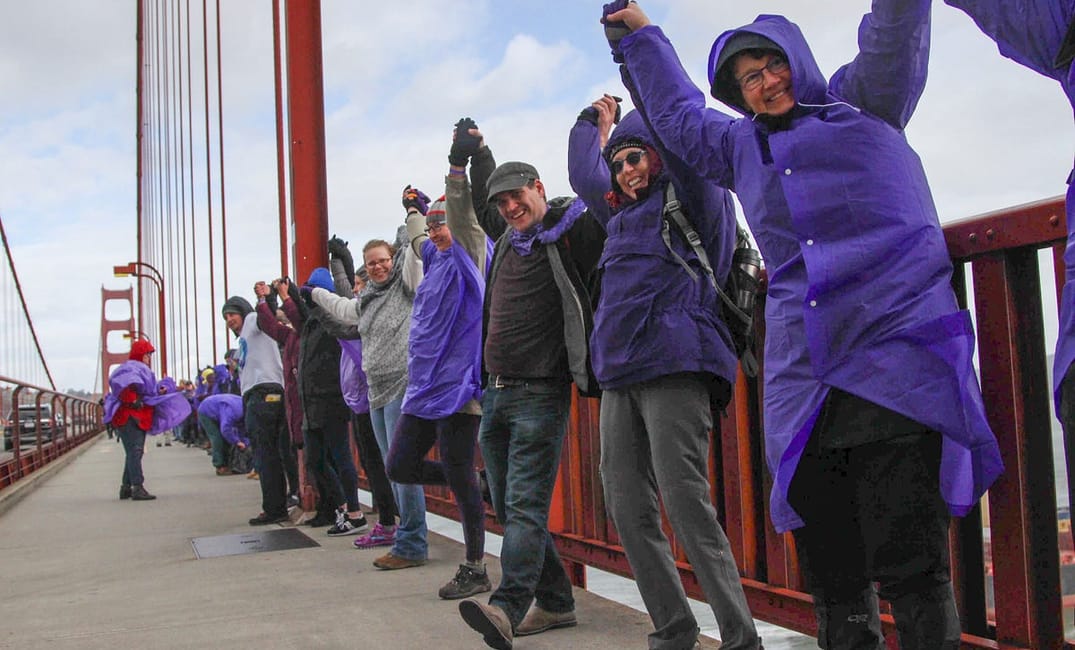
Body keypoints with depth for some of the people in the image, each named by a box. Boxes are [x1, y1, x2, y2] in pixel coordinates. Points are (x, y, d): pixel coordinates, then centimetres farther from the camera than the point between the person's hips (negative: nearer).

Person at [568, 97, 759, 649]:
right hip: (620, 375, 8)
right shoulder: (622, 215, 26)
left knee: (687, 508, -13)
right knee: (627, 510, 3)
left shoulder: (691, 200, 5)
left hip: (675, 367, -8)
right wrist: (595, 119, 46)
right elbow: (583, 176, 43)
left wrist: (623, 128, 7)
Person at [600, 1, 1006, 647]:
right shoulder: (740, 146, 27)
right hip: (805, 381, 5)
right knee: (832, 576, 4)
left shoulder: (865, 102, 17)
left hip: (897, 364, -4)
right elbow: (679, 113, 41)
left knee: (910, 567, -10)